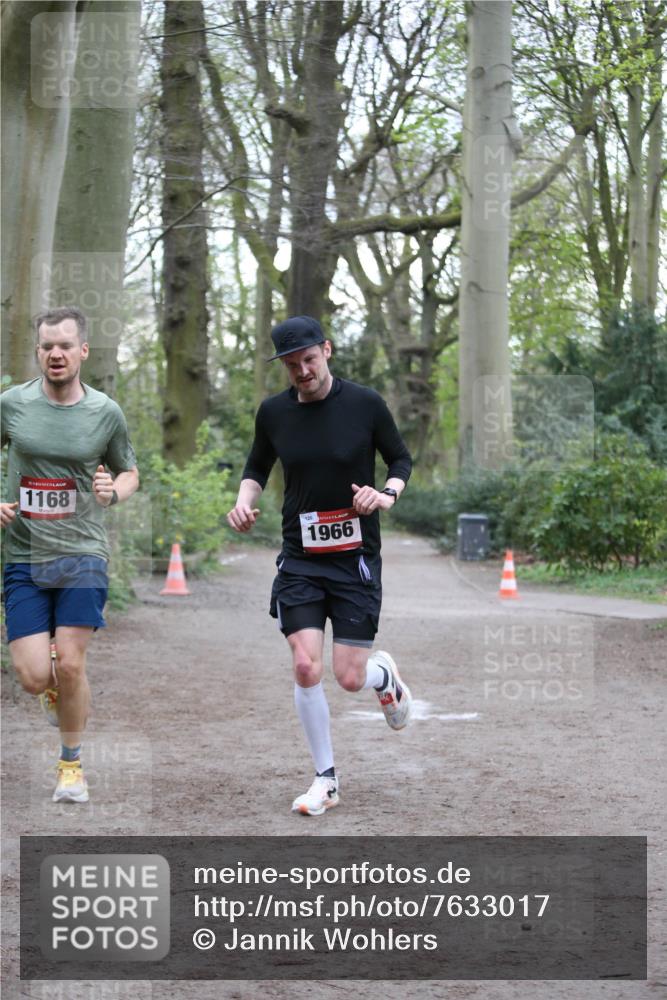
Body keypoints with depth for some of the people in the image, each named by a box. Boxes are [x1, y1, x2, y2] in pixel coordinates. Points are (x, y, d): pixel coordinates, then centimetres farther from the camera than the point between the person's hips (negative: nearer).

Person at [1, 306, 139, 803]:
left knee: (70, 665, -8)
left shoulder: (106, 412, 0)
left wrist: (113, 491, -8)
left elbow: (130, 471, 14)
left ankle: (72, 763, 15)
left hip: (83, 555, -1)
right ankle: (57, 685, 33)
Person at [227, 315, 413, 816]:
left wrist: (387, 493, -15)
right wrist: (245, 500, -5)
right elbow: (257, 468, 15)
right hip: (300, 559, 2)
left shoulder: (365, 403, -7)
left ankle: (385, 673, 36)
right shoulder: (273, 412, 0)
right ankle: (326, 778, 7)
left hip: (356, 558, -2)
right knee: (305, 667, -11)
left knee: (350, 677, -3)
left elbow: (402, 458, 5)